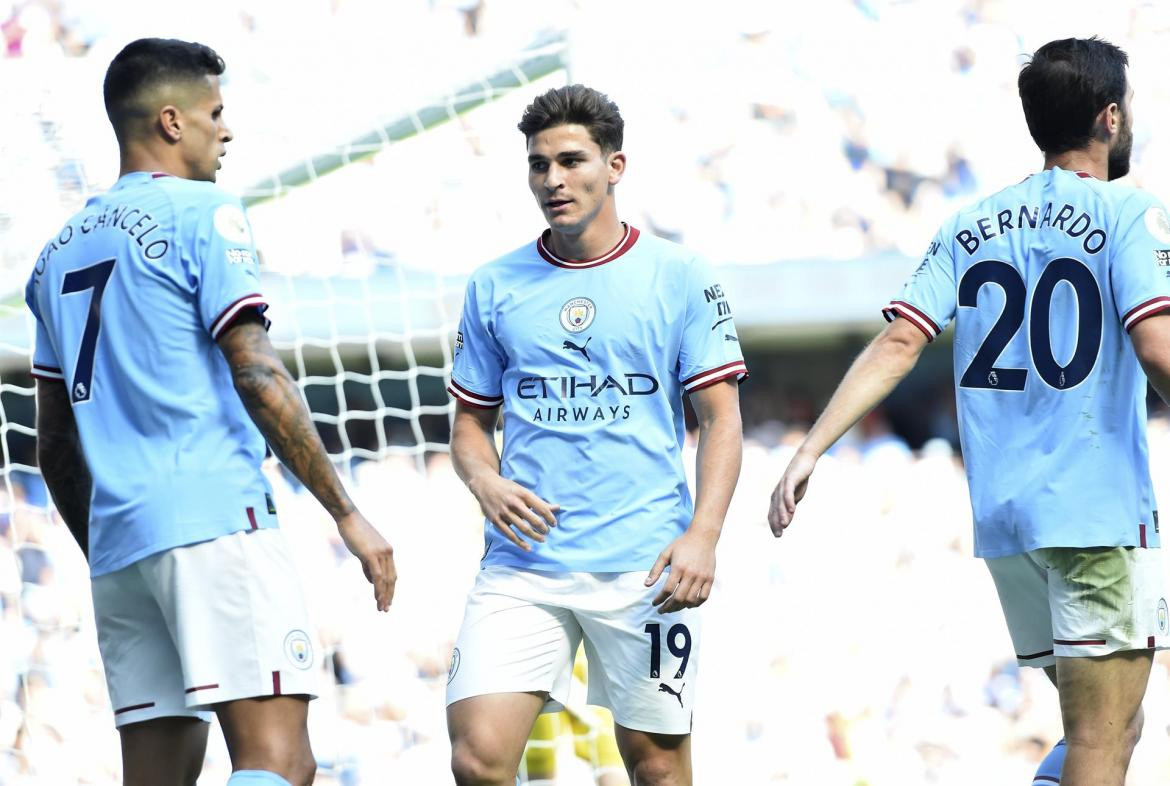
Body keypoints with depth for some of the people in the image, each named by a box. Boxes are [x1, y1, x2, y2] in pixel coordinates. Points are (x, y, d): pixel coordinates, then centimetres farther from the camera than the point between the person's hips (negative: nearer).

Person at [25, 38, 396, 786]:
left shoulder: (61, 252, 21)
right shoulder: (200, 214, -1)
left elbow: (56, 445, 23)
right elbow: (258, 378, -10)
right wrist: (347, 513, -7)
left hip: (117, 544, 8)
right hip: (214, 519, -8)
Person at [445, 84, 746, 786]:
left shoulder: (680, 278, 3)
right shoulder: (495, 288, 10)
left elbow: (722, 417, 2)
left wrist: (702, 535, -11)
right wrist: (486, 482, -6)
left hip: (645, 567, -2)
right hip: (524, 564, 2)